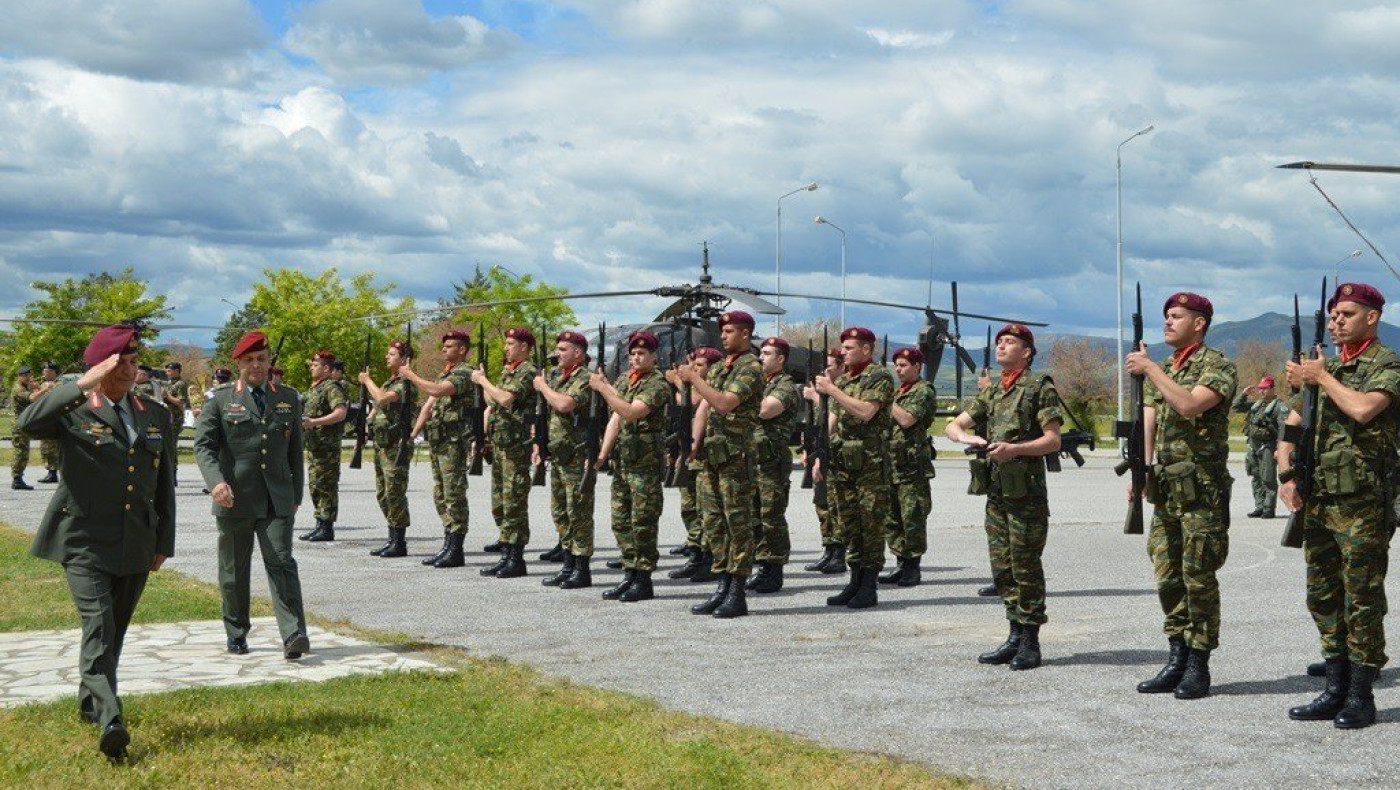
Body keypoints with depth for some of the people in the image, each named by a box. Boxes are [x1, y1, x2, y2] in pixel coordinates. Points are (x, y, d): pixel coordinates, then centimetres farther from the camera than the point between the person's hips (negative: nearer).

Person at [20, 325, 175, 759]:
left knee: (115, 629, 15)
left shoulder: (155, 415, 13)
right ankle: (110, 722, -28)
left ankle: (91, 702, 36)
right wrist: (83, 385, -26)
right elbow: (29, 423, -25)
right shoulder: (73, 411, -2)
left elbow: (165, 484, 17)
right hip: (84, 541, -5)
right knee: (98, 625, -19)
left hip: (135, 545, 5)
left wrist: (164, 542, 15)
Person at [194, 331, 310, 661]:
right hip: (234, 498, -1)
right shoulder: (220, 400, 3)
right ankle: (236, 632, 24)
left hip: (277, 499, 1)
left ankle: (293, 635, -19)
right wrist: (216, 481, -22)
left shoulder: (288, 398, 13)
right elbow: (203, 444, -5)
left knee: (281, 563, -10)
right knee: (234, 569, 9)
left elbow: (295, 450, 18)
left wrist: (297, 495, 16)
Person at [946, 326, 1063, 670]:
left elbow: (1053, 440, -10)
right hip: (996, 492, 7)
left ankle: (1030, 642, 3)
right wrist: (966, 437, -7)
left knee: (1026, 567, -3)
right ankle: (1015, 636, 18)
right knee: (1002, 568, 10)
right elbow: (953, 426, 16)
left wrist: (1014, 448, -23)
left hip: (1026, 492, -7)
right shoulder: (991, 392, 16)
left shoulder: (1040, 388, -5)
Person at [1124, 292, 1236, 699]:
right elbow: (1148, 423, 12)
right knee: (1167, 577, 8)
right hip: (1165, 487, 8)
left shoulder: (1217, 365, -6)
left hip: (1202, 487, -7)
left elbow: (1190, 406, -24)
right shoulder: (1161, 371, 17)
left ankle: (1198, 666, 3)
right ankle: (1176, 660, 15)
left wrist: (1151, 369, -16)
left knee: (1198, 578, -4)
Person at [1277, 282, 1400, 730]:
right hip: (1318, 501, 8)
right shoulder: (1324, 367, 17)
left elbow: (1363, 409, -25)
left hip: (1362, 503, -7)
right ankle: (1336, 692, 19)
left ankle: (1361, 697, 4)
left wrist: (1322, 377, -10)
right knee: (1323, 598, 10)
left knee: (1362, 600, -3)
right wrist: (1287, 474, 2)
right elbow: (1291, 427, 18)